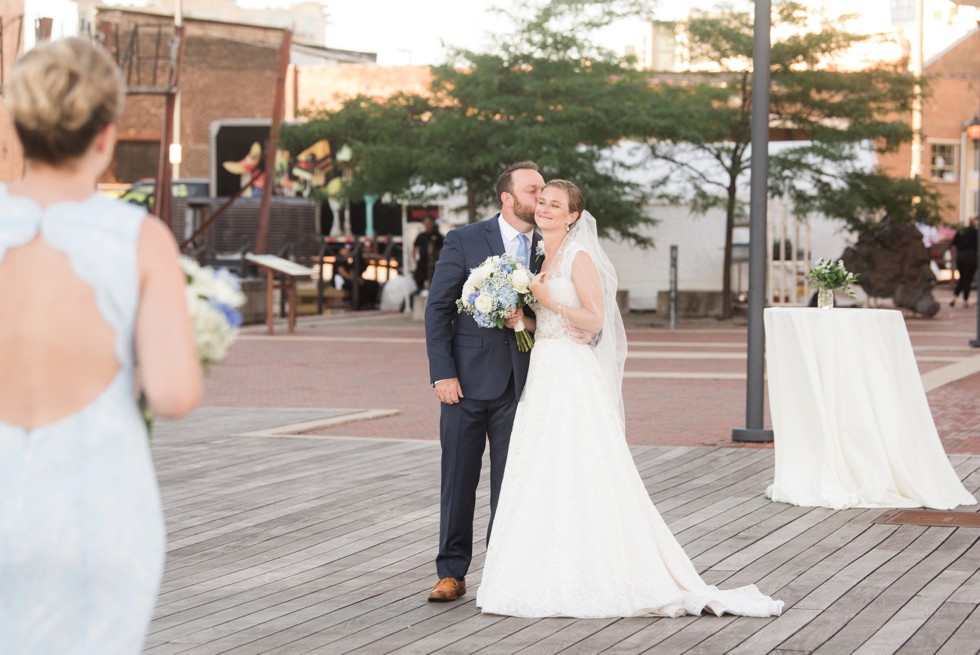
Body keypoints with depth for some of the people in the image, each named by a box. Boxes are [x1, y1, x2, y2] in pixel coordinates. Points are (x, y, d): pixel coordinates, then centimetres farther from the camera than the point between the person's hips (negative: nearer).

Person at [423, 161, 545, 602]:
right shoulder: (465, 242, -3)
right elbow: (438, 309, -3)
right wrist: (442, 374, -10)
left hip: (519, 384, 2)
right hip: (468, 380, -2)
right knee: (458, 479, 3)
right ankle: (452, 573, 11)